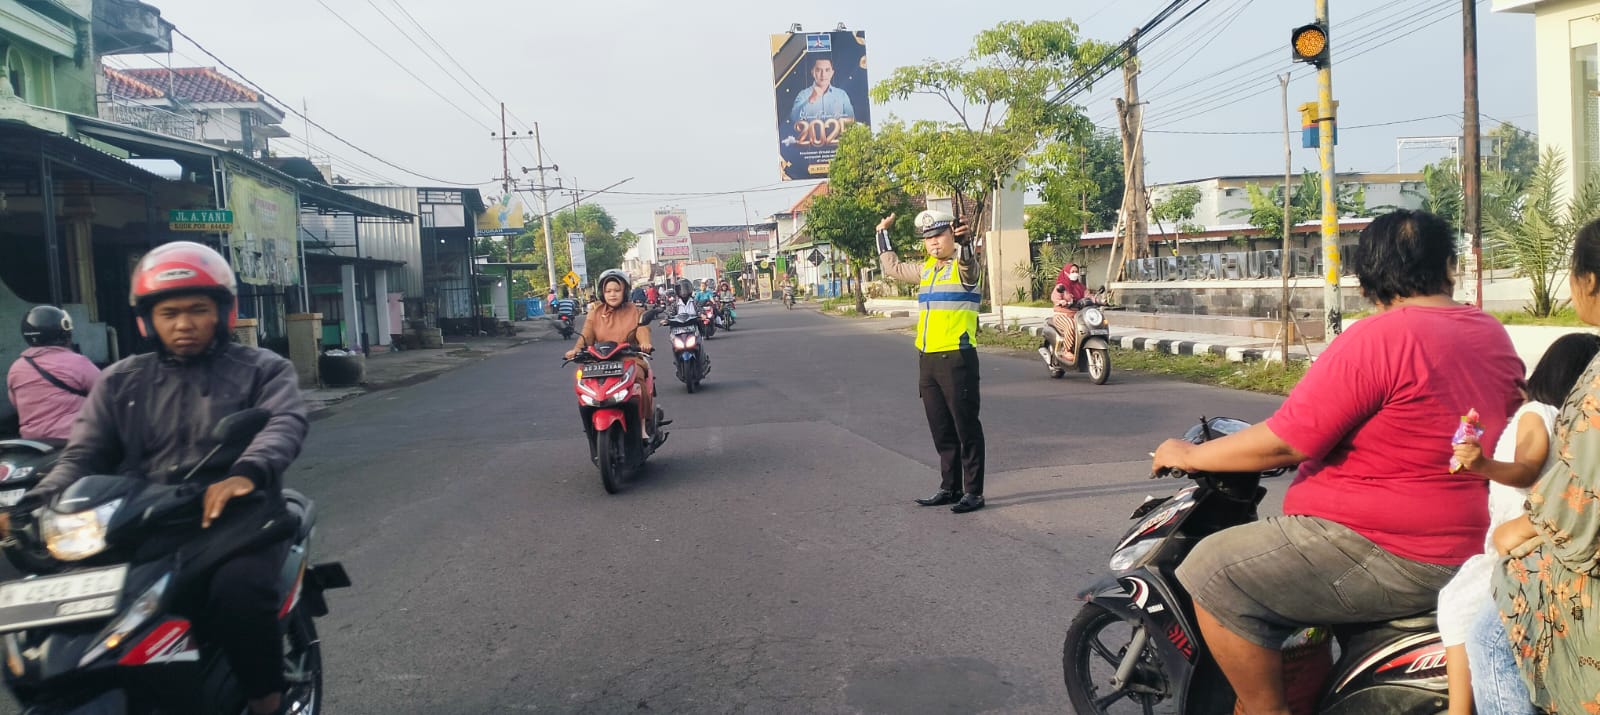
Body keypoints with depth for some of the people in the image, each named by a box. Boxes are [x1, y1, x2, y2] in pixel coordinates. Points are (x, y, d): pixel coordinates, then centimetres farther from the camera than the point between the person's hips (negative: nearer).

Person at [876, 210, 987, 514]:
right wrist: (883, 233, 38)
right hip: (927, 359, 8)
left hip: (957, 358, -8)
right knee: (941, 431, 13)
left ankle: (973, 492, 5)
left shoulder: (964, 267, -5)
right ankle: (950, 488, 23)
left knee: (966, 428, -1)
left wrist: (964, 242, -51)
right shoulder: (927, 268, 17)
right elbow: (892, 267, 34)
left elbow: (967, 263, -31)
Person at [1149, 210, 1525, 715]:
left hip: (1389, 556, -10)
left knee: (1214, 572, -12)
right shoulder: (1494, 336, 7)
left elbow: (1283, 443, -21)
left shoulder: (1379, 339, -20)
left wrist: (1192, 456, -9)